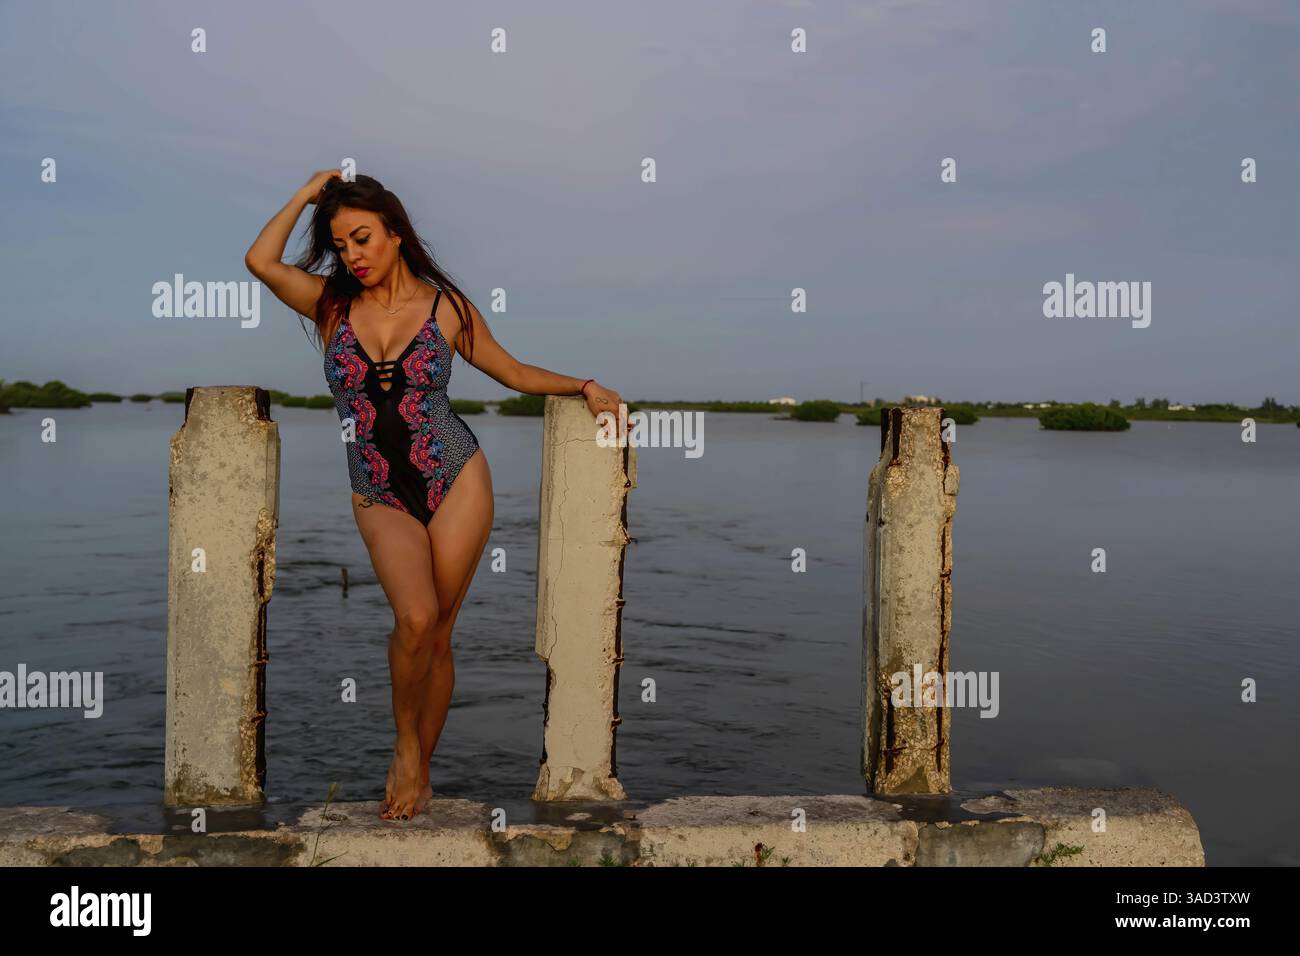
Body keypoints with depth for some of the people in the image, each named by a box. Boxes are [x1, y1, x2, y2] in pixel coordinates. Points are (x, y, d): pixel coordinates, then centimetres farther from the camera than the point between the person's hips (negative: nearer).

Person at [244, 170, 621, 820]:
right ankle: (405, 746, 5)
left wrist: (584, 386, 1)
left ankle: (418, 768, 18)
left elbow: (515, 373, 12)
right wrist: (308, 193, 0)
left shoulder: (446, 306, 3)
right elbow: (260, 261, -10)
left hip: (457, 481, 0)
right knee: (416, 618, -22)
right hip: (380, 498, 0)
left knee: (437, 634, 0)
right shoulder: (332, 304, 6)